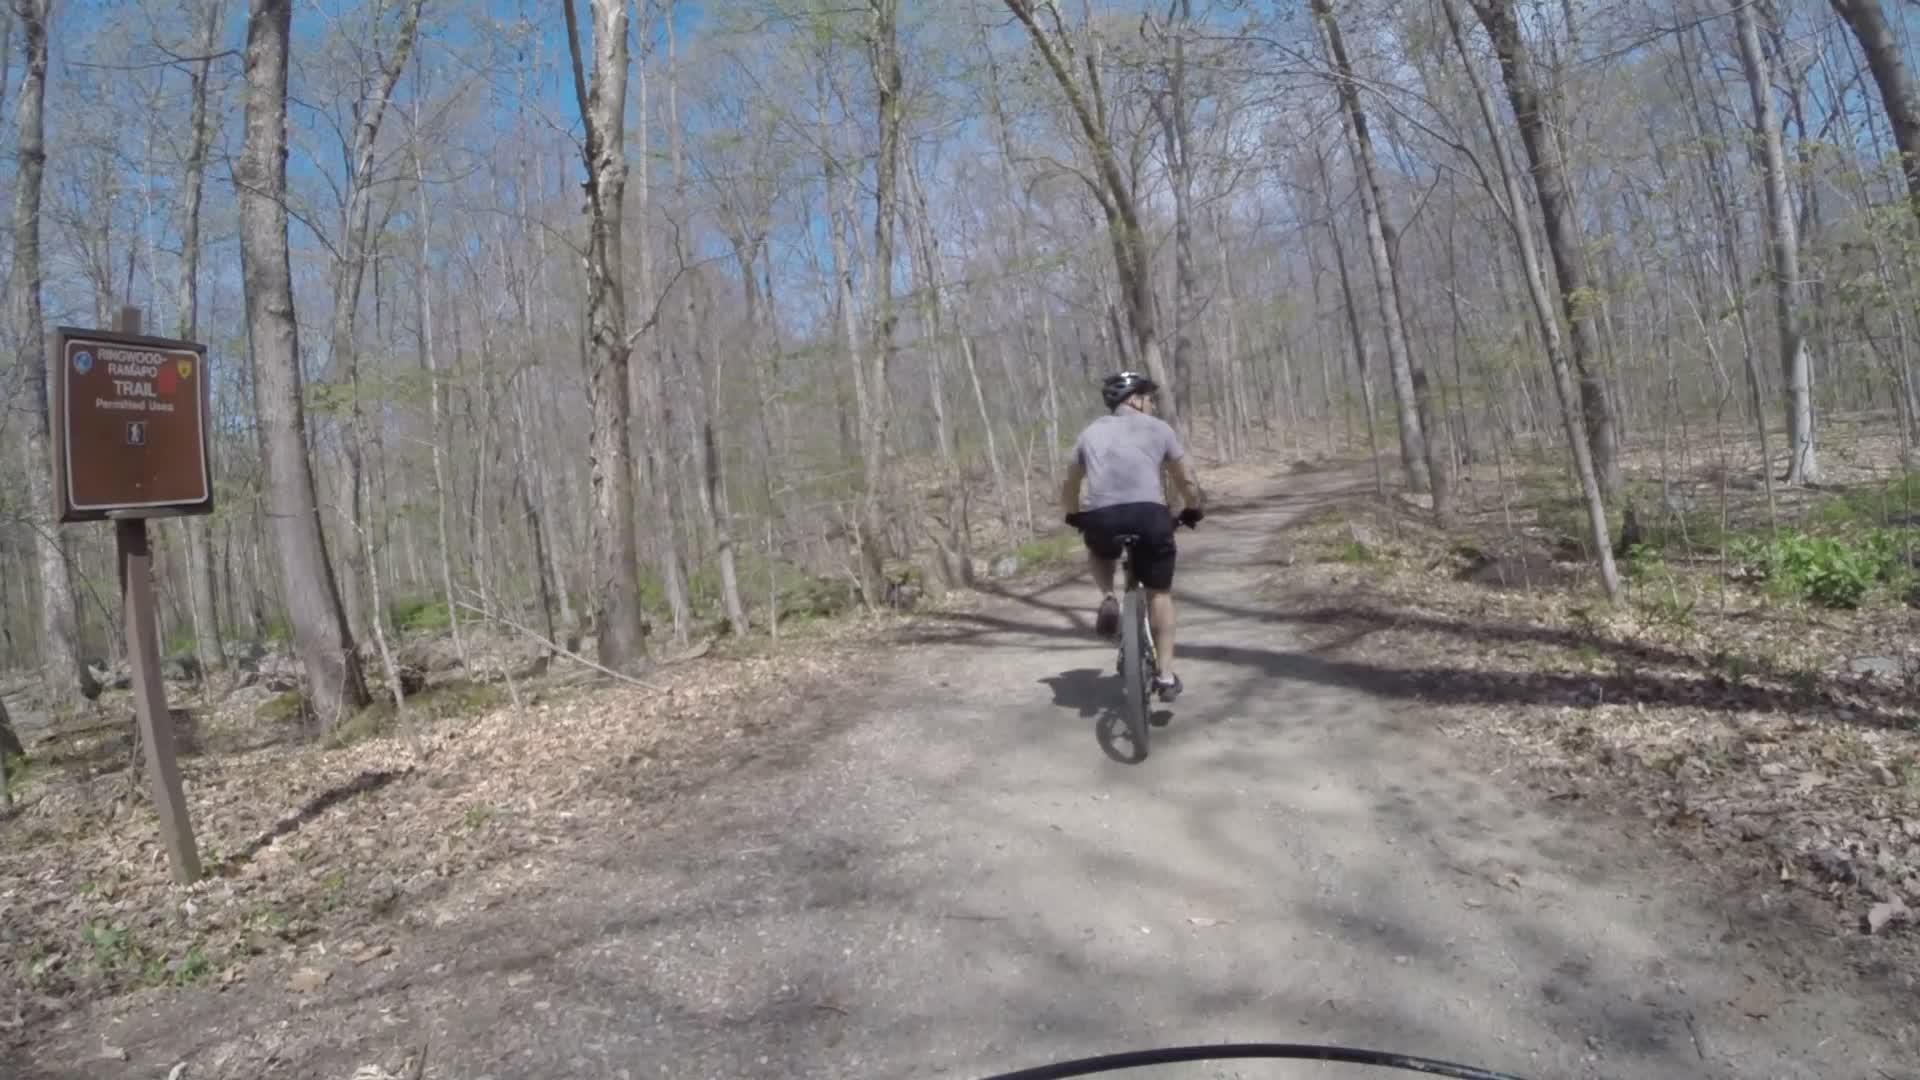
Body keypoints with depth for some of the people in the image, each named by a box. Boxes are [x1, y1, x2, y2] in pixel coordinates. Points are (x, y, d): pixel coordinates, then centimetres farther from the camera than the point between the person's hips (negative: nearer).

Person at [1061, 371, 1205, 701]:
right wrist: (1193, 513, 37)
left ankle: (1108, 599, 10)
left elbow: (1069, 488, 29)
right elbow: (1188, 482, 20)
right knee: (1159, 593, 17)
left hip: (1101, 519, 2)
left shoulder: (1091, 432, 24)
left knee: (1100, 552, 38)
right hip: (1150, 516, -2)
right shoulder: (1158, 428, 18)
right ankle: (1166, 676, 16)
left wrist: (1075, 517, 46)